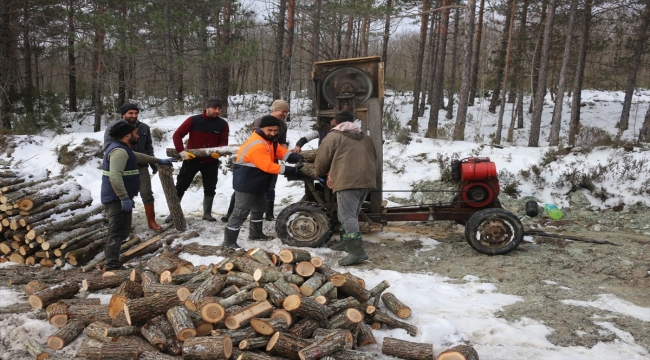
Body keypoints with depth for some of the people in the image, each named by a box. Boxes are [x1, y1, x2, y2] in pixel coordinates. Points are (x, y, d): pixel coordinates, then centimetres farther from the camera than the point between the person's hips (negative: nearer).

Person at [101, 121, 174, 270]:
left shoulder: (123, 149, 17)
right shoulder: (119, 151, -19)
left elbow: (138, 156, 37)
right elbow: (115, 176, -31)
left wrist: (158, 161, 44)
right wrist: (124, 198, -32)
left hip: (118, 198, 11)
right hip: (118, 198, -11)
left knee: (118, 229, 21)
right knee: (118, 230, -11)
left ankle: (110, 258, 33)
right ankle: (112, 264, -12)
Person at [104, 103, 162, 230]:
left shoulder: (144, 128, 6)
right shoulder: (113, 128, -6)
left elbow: (149, 147, 15)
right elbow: (108, 146, -15)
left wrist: (153, 163, 13)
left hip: (141, 167, 2)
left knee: (147, 194, 4)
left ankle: (151, 221, 15)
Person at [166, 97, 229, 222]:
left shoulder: (222, 124, -5)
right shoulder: (193, 120, -11)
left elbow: (224, 142, -2)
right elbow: (177, 135, -9)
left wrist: (219, 152, -23)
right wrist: (182, 151, -18)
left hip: (211, 162, 2)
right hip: (191, 159, -2)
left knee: (210, 188, 11)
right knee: (180, 186, 4)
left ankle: (207, 213, 27)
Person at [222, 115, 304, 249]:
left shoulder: (268, 140, 7)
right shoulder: (257, 145, -28)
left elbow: (281, 152, 3)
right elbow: (268, 166, -31)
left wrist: (296, 157, -17)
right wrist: (291, 170, -30)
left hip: (256, 182, 11)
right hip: (245, 183, -11)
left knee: (259, 207, 22)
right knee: (241, 211, -9)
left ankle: (256, 233, 38)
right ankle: (229, 240, -2)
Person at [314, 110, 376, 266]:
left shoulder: (334, 136, 4)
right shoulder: (365, 138, 23)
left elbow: (322, 159, 6)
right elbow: (373, 157, 29)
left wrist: (322, 174, 26)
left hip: (348, 181, -7)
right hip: (366, 180, 7)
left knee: (347, 216, -7)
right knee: (353, 214, 20)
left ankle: (357, 251, -15)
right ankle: (350, 244, 29)